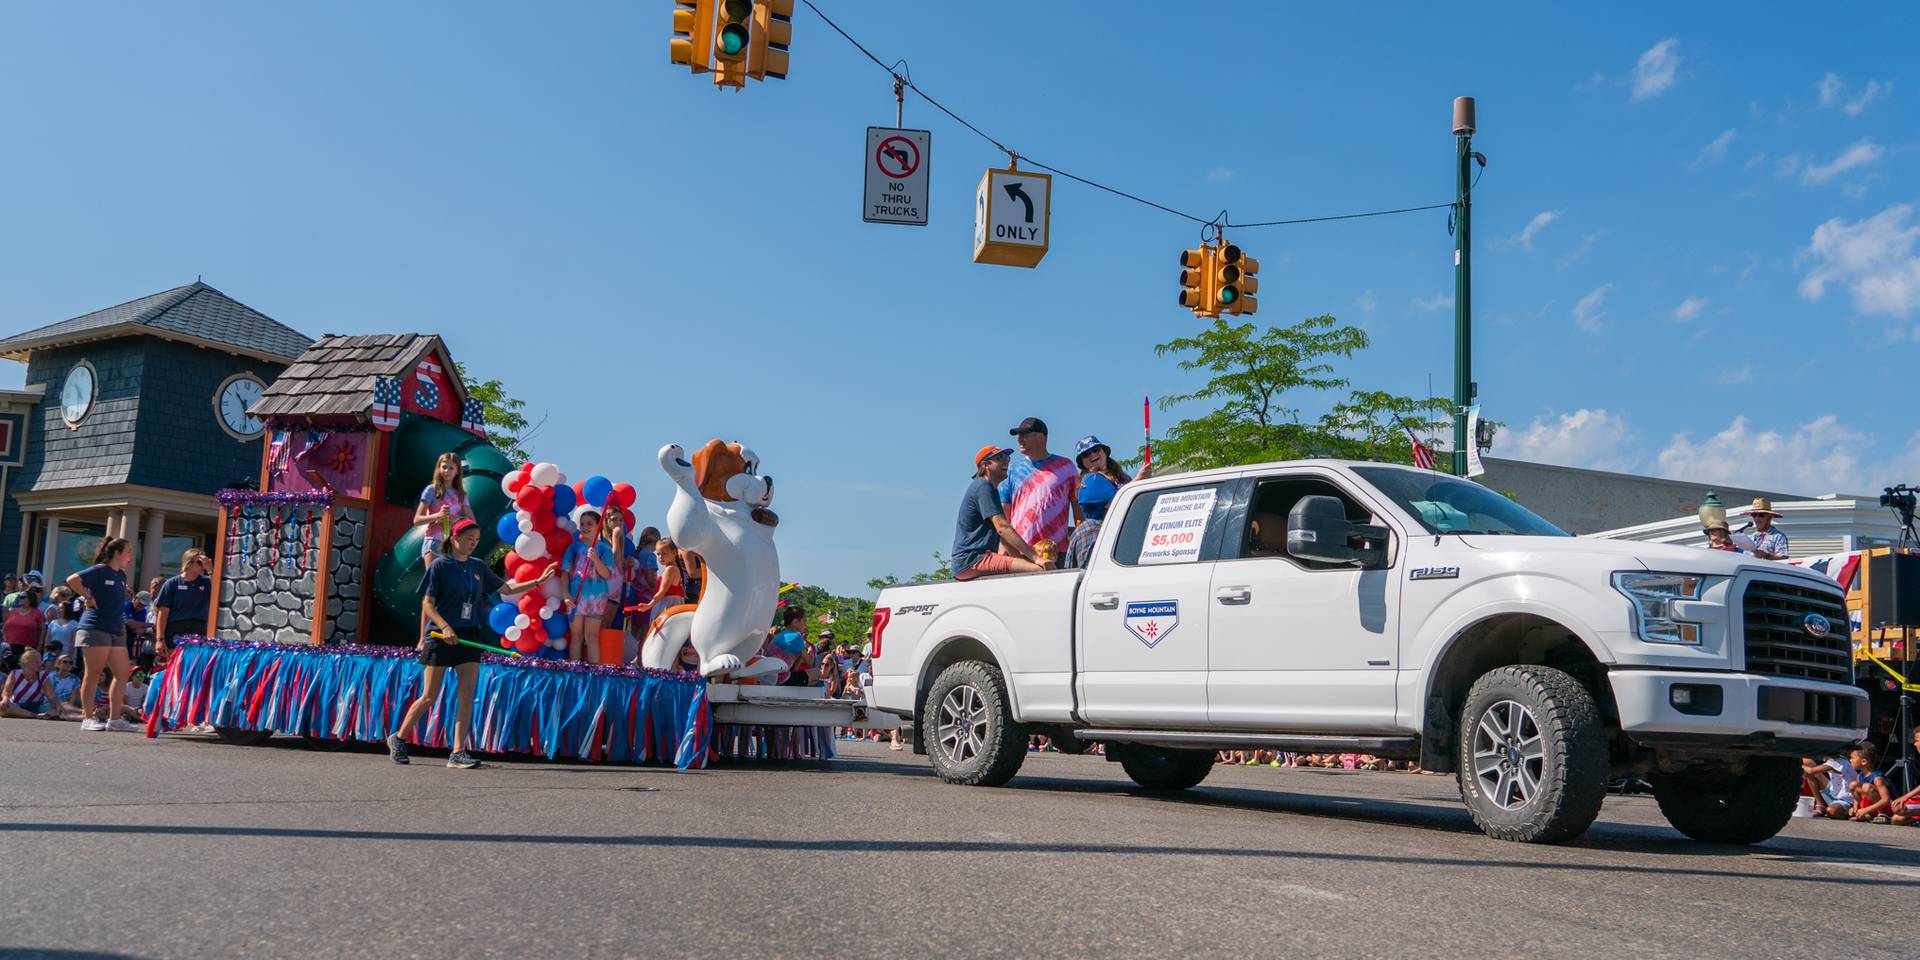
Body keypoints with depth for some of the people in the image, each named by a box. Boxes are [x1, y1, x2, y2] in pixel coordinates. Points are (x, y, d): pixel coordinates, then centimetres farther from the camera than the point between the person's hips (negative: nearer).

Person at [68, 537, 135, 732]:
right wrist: (88, 597, -13)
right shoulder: (99, 571, -8)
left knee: (123, 674, 4)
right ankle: (88, 718, 2)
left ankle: (114, 718, 9)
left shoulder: (121, 575, 16)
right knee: (93, 674, -3)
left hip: (117, 631, 8)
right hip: (96, 628, -8)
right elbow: (72, 580, -22)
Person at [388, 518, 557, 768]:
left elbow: (506, 589, 16)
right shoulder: (440, 565, -4)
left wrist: (538, 581, 6)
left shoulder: (478, 567, 11)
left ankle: (458, 753, -4)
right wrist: (445, 627, -22)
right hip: (441, 636, -5)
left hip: (469, 636, 5)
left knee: (466, 695, -5)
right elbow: (427, 603, -8)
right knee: (429, 697, 1)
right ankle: (398, 738, 21)